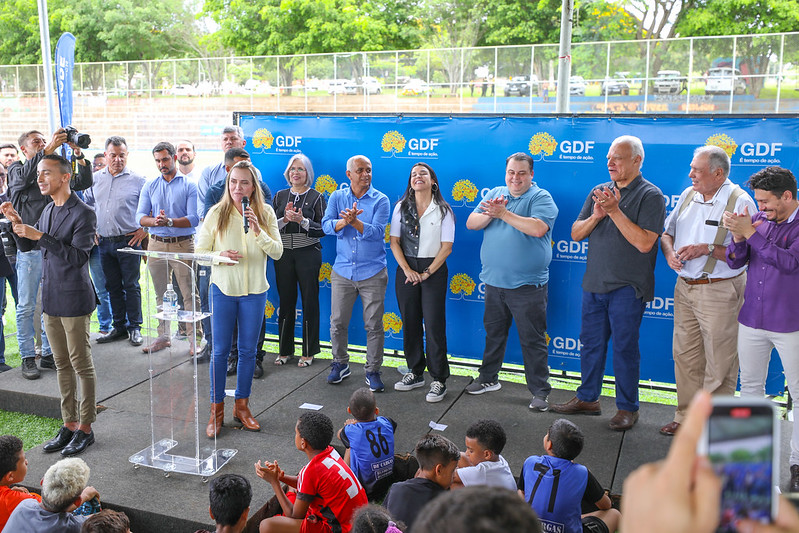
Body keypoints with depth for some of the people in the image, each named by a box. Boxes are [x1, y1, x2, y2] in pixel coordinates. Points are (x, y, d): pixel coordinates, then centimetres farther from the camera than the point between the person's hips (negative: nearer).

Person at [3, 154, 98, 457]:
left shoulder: (83, 214, -13)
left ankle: (85, 428, 12)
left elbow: (78, 256, -22)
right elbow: (27, 245, 19)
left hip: (74, 300, -8)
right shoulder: (49, 210, 12)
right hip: (50, 299, 8)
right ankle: (69, 424, 24)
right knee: (62, 364, 14)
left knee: (81, 364, 2)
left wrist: (40, 236, -24)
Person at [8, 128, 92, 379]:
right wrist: (49, 149, -31)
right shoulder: (16, 170, 3)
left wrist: (78, 153, -8)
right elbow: (24, 175, -21)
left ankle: (49, 354, 18)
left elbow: (83, 182, 7)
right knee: (27, 306, 1)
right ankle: (28, 358, 10)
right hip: (29, 248, -4)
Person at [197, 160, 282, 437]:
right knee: (220, 350, 4)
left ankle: (242, 406, 26)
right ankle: (217, 409, 17)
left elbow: (277, 252, -7)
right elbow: (200, 251, 0)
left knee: (248, 350, 11)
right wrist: (219, 256, -19)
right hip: (223, 289, -1)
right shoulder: (216, 213, -4)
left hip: (254, 291, 1)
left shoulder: (266, 213, -1)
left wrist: (257, 230, -21)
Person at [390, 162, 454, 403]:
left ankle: (439, 379, 5)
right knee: (410, 323, 9)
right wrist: (407, 270, -9)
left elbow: (446, 247, -6)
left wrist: (427, 272, -12)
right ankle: (415, 373, 23)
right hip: (406, 270, 3)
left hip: (434, 269, -3)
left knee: (434, 324, -4)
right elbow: (394, 242, 2)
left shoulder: (443, 210, -2)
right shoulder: (401, 207, 5)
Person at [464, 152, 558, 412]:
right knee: (493, 333, 18)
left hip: (527, 285, -5)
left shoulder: (541, 198, -6)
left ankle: (540, 391, 11)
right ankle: (488, 378, 34)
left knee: (533, 339, 1)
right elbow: (471, 223, 3)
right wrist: (489, 213, -17)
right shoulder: (495, 194, 11)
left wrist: (504, 213, -23)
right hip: (494, 281, 6)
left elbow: (538, 228, -24)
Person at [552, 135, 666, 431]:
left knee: (625, 347, 3)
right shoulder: (600, 192, 11)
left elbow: (644, 243, -19)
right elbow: (576, 233, 8)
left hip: (627, 287, -6)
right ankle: (587, 398, 28)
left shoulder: (650, 195, -8)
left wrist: (615, 210, -20)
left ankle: (627, 408, 16)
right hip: (594, 282, 6)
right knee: (591, 343, 14)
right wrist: (596, 215, -11)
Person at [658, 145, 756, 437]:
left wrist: (708, 249, -22)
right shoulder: (688, 195, 9)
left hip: (719, 291, -6)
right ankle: (686, 417, 26)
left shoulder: (740, 202, -11)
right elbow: (667, 230, 17)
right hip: (684, 287, 7)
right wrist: (669, 251, -3)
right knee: (685, 355, 13)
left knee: (719, 361, 2)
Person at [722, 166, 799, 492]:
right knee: (750, 386, 14)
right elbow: (734, 262, 4)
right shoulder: (759, 219, 5)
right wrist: (738, 237, -15)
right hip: (752, 319, 5)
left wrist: (750, 233, -23)